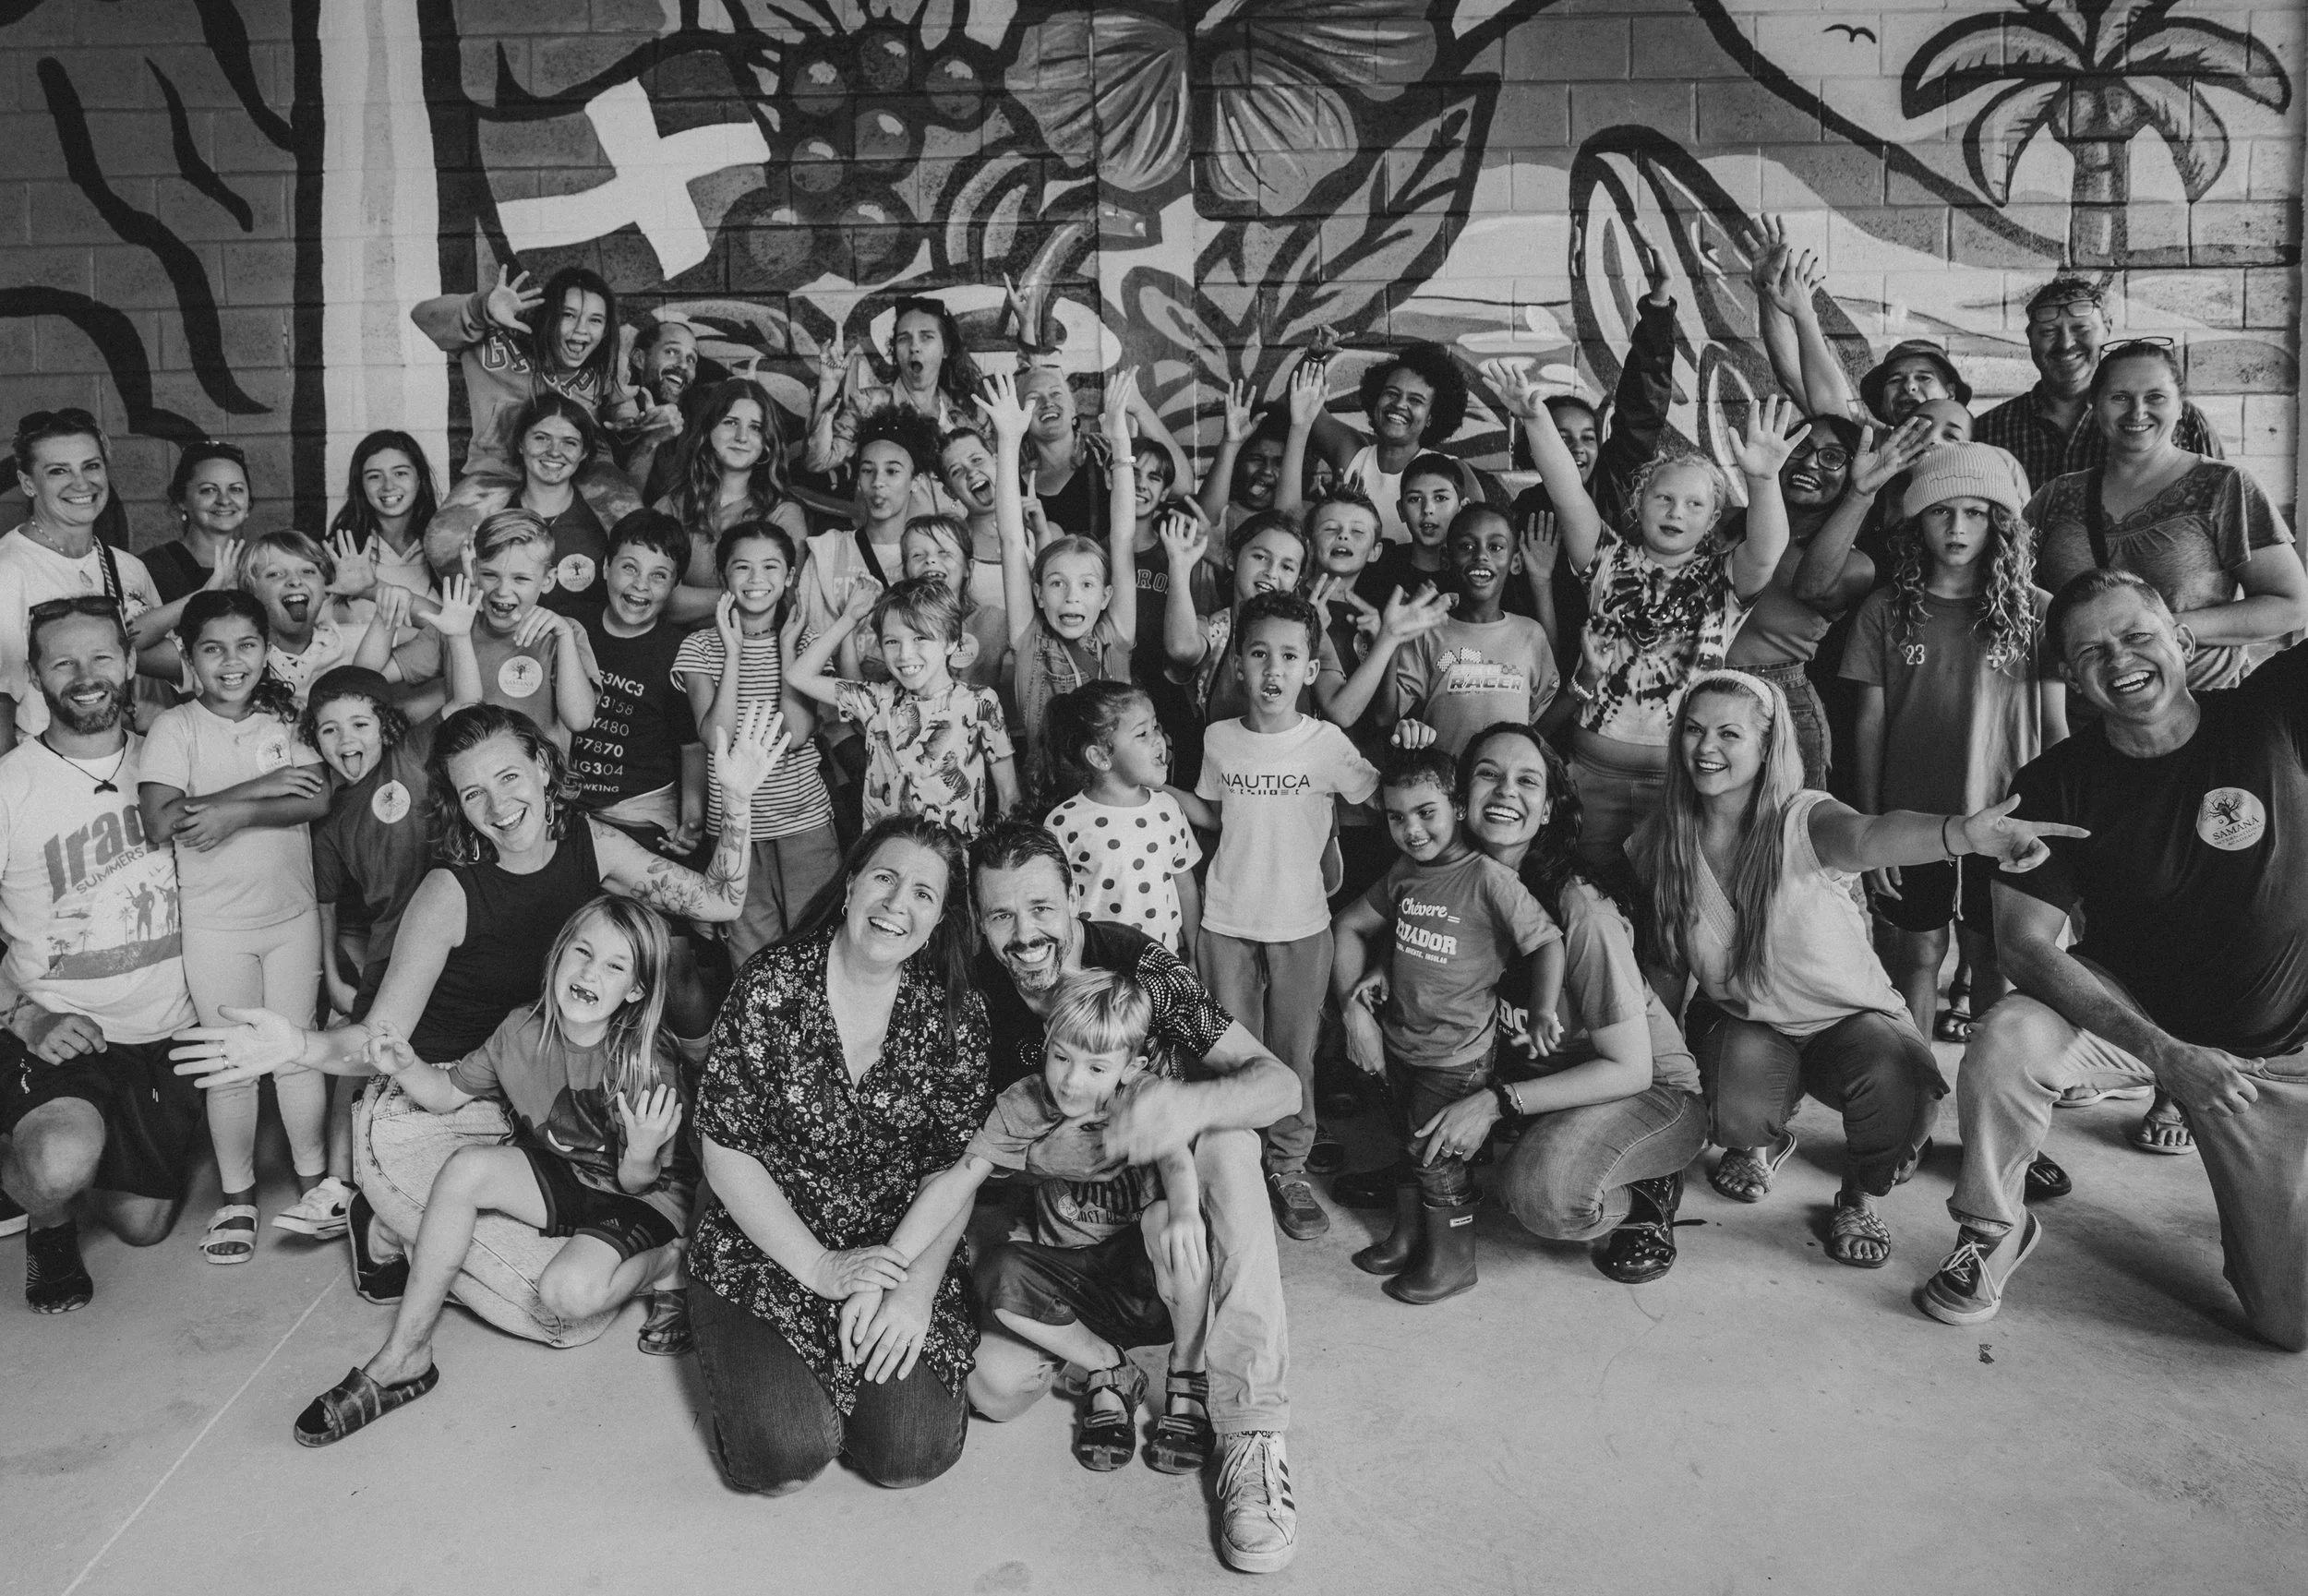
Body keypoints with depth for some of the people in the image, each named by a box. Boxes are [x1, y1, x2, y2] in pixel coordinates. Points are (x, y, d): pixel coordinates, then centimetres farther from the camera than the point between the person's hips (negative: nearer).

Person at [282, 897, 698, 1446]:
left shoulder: (649, 1065, -24)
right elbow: (448, 1092, 2)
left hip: (644, 1196, -5)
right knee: (466, 1167, -22)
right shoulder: (523, 1031, -11)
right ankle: (402, 1358, -13)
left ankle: (668, 1263, 3)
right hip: (560, 1178, 5)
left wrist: (642, 1155, -40)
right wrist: (405, 1067, -19)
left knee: (571, 1291, -32)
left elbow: (639, 1184, -17)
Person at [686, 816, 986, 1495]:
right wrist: (821, 1269, -15)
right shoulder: (772, 986, -11)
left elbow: (955, 1166, -3)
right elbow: (725, 1151, -10)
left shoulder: (955, 1011, -4)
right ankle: (752, 1363, 16)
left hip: (900, 1249, 2)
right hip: (769, 1243, -1)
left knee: (912, 1455, -13)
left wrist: (918, 1287, -17)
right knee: (785, 1460, -17)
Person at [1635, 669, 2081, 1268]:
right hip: (1743, 1025, 2)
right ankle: (1759, 1143, 12)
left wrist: (1961, 832, -68)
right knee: (1740, 1113, -30)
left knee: (1899, 1083, -34)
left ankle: (1861, 1198, 1)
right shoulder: (1662, 843, -10)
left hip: (1849, 1018, -2)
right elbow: (1665, 968, 1)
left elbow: (1867, 836, -46)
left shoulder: (1802, 821, -22)